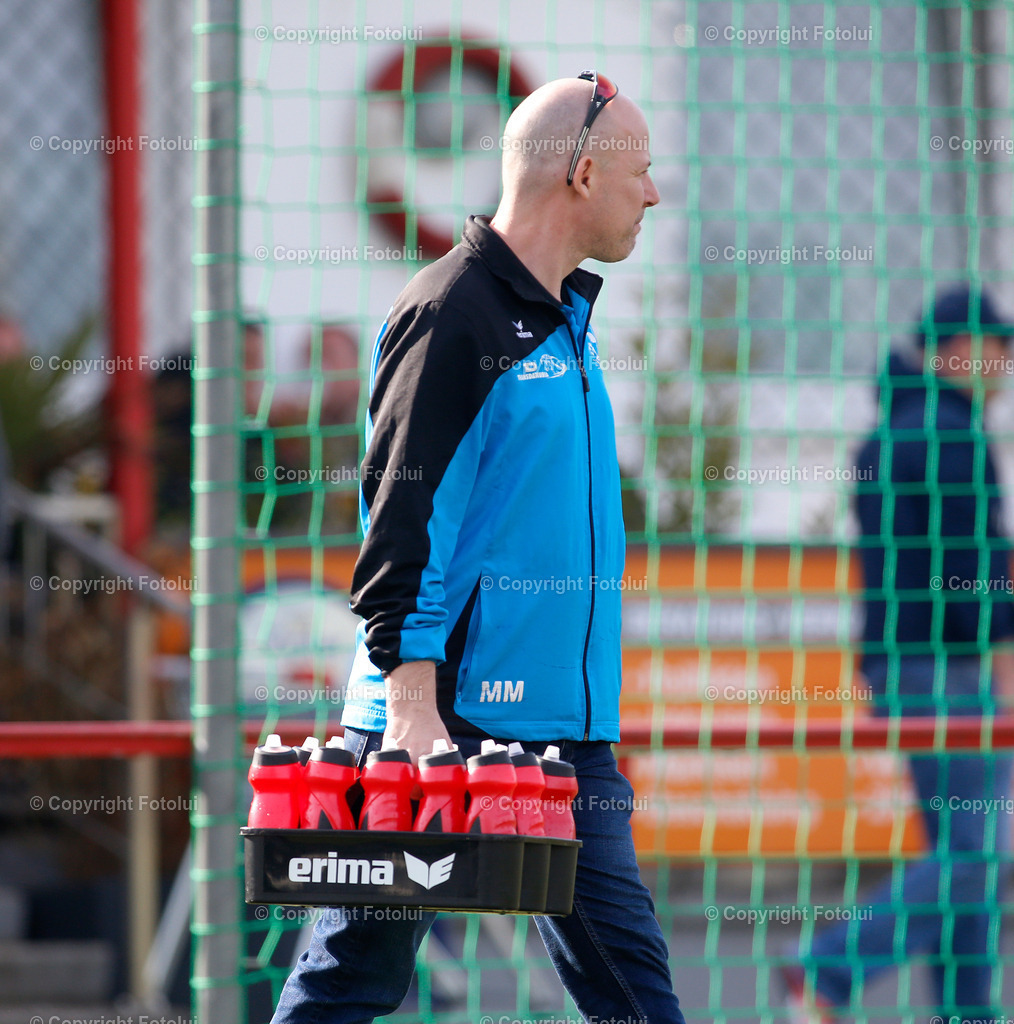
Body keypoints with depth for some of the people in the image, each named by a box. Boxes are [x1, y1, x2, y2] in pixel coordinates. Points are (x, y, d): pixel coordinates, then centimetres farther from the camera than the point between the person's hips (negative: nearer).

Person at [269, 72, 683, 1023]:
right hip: (447, 712, -8)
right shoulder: (452, 317, -12)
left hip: (562, 719, 8)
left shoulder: (565, 317, 16)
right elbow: (402, 519, -16)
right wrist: (411, 705, -22)